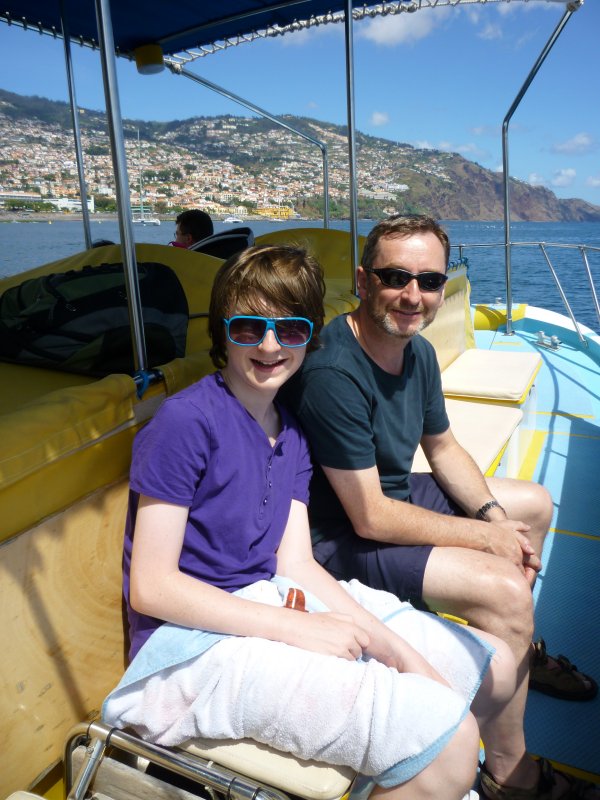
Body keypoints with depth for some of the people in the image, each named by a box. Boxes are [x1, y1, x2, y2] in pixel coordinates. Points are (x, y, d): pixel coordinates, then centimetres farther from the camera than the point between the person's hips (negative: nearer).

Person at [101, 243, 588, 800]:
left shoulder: (291, 434, 7)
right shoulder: (186, 422, -16)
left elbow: (296, 565, 1)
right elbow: (151, 587, -17)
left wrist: (399, 650, -8)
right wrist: (295, 627, -21)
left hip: (275, 601, 7)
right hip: (196, 638, -7)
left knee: (493, 667, 12)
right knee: (447, 737, -23)